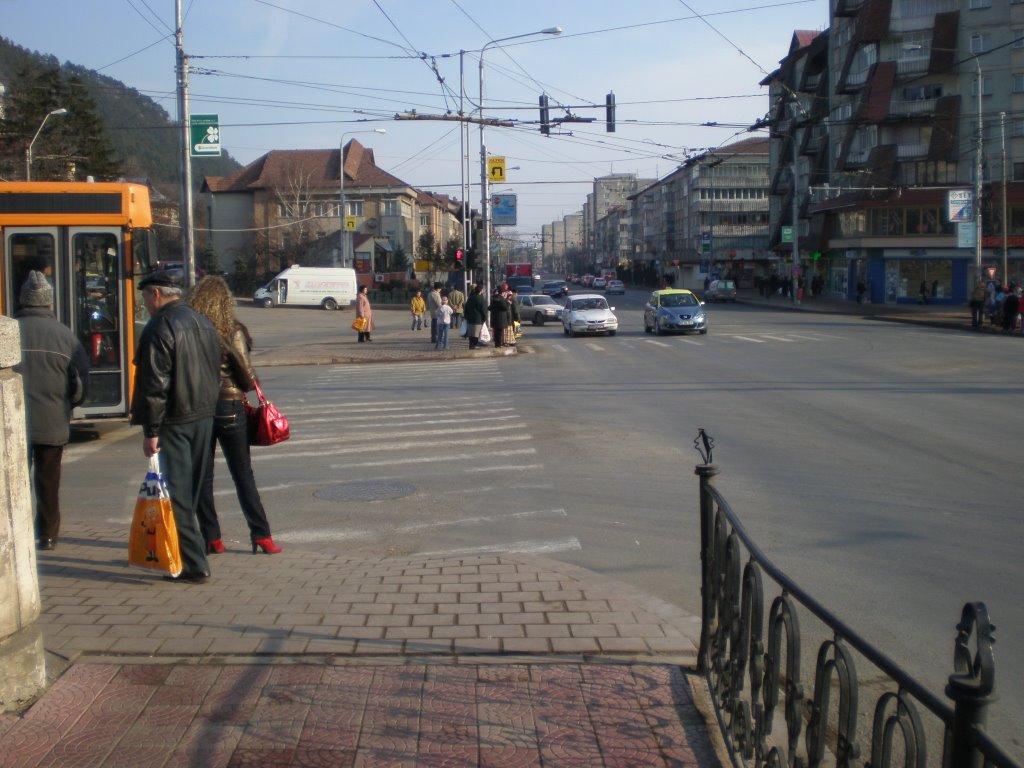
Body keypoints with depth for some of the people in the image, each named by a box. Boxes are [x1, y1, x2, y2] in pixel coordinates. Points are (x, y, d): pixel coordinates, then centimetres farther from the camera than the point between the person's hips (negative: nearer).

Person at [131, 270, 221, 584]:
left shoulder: (159, 328, -14)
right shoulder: (204, 323, 12)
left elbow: (154, 384, -18)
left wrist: (150, 430, -15)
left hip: (174, 422, -8)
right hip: (204, 417, 8)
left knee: (177, 495, -4)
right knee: (190, 492, 17)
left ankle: (194, 565, -5)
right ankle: (178, 553, 30)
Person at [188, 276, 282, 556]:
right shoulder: (232, 331, -10)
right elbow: (246, 375, -8)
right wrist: (251, 386, 12)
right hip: (229, 407, -1)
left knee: (202, 477, 11)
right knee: (243, 475, 8)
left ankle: (211, 538, 13)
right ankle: (260, 535, 8)